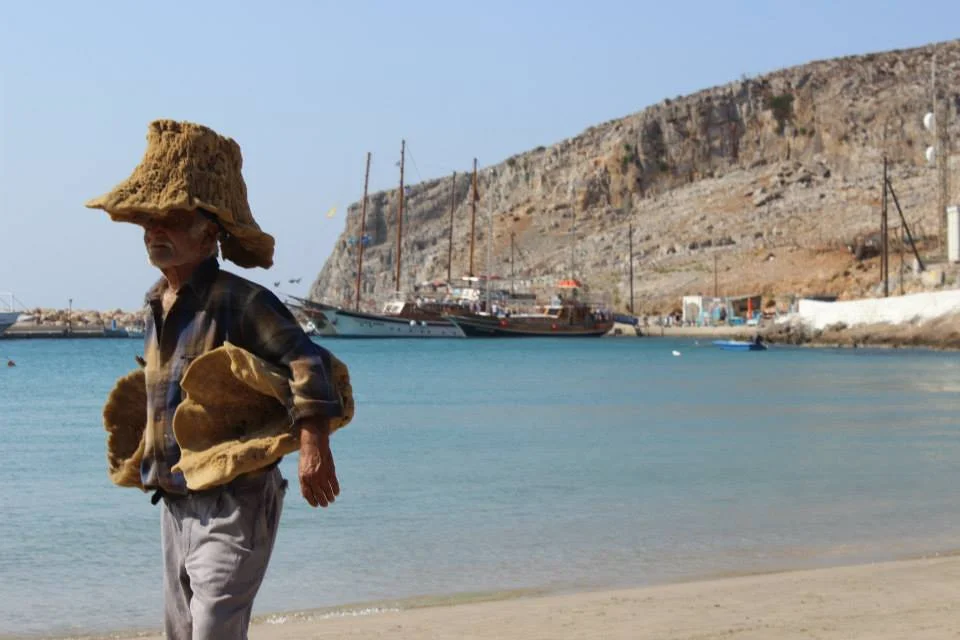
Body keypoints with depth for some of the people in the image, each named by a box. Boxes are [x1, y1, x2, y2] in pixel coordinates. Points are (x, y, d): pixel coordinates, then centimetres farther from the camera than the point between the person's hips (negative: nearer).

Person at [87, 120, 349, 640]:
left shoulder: (241, 301, -15)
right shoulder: (157, 306, 11)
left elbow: (305, 361, -28)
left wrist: (313, 445, -39)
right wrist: (143, 458, 27)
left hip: (234, 503, -9)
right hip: (174, 501, 9)